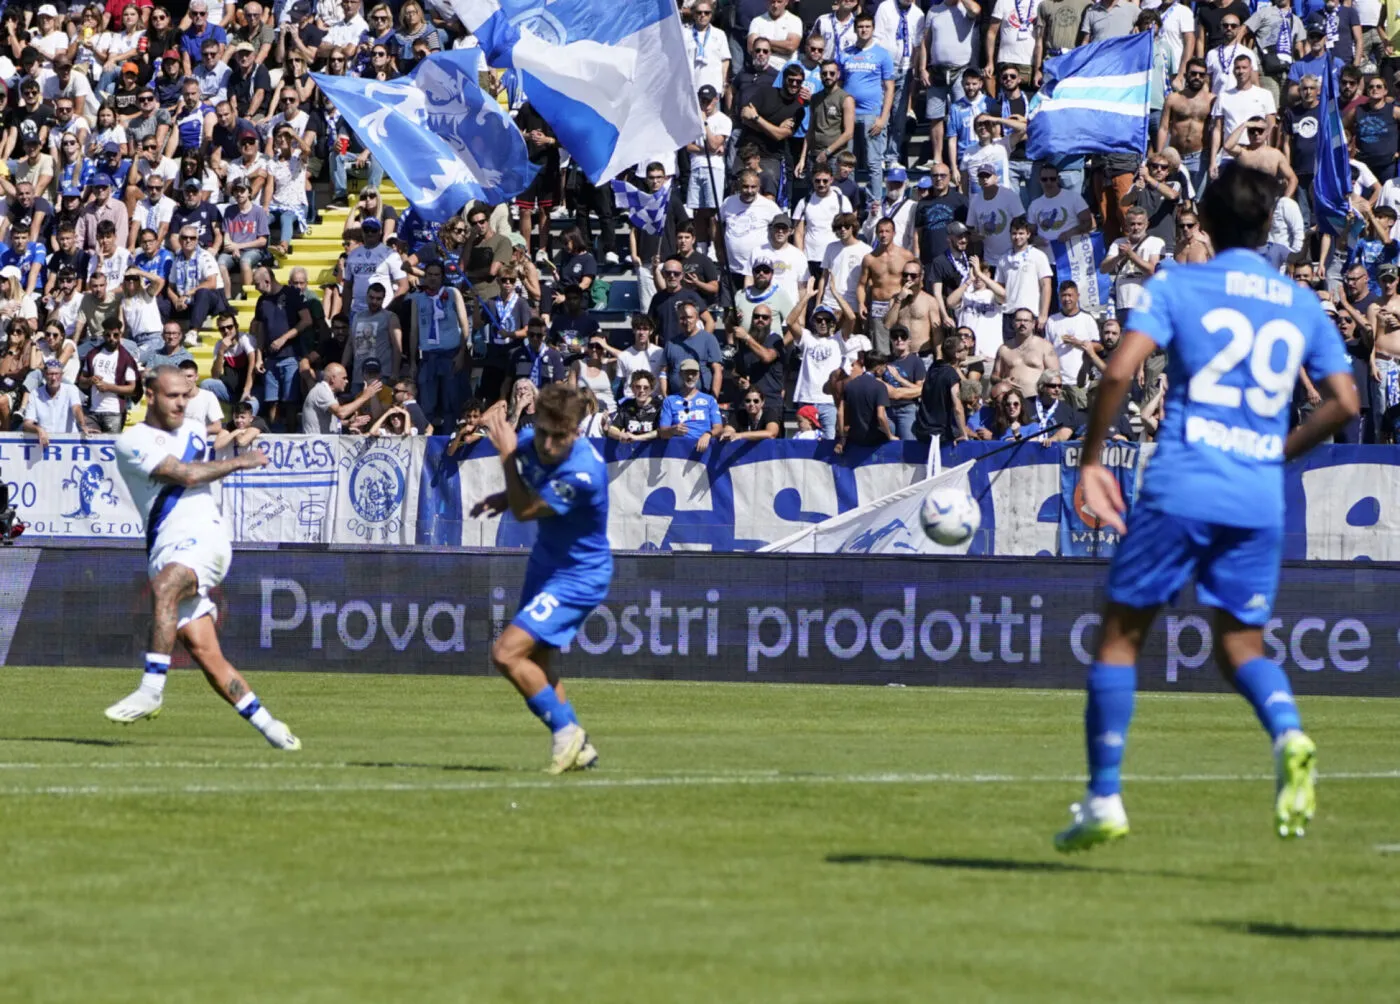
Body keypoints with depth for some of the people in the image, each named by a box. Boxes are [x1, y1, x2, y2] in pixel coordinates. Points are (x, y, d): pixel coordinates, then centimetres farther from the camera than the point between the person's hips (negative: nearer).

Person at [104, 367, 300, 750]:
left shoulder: (194, 432, 22)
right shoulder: (132, 442, 3)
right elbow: (186, 474, -6)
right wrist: (238, 462, 3)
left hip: (204, 536, 1)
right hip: (166, 545, -1)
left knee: (164, 586, -32)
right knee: (203, 651, -12)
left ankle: (151, 690, -37)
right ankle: (268, 725, -4)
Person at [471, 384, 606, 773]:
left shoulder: (582, 472, -33)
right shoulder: (530, 442, -11)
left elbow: (524, 511, -23)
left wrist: (507, 456, -20)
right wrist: (503, 497, -6)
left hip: (577, 577, -9)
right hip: (546, 563, 9)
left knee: (507, 654, -17)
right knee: (534, 662, 18)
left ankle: (566, 731, -2)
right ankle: (578, 749, 30)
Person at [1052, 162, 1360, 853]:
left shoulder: (1176, 287, 1)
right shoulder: (1302, 306, 12)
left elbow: (1120, 372, -12)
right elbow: (1344, 403, 9)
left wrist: (1091, 459, -2)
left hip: (1180, 489, -3)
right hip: (1260, 498, 3)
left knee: (1121, 634, 9)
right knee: (1240, 642, 14)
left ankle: (1104, 799, 6)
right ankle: (1288, 733, -18)